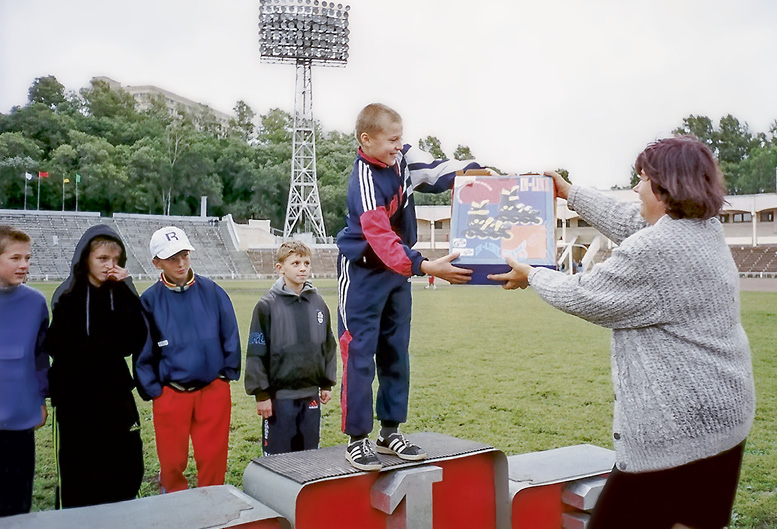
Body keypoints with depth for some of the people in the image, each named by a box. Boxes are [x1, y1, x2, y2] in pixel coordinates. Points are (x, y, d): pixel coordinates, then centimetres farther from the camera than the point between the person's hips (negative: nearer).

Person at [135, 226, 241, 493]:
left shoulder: (213, 292, -1)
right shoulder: (149, 300, -3)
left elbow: (230, 336, 5)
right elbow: (143, 352, 2)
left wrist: (228, 373, 3)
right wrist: (153, 390, -1)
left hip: (214, 390, 0)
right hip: (170, 394, 0)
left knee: (213, 458, 7)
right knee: (172, 461, 11)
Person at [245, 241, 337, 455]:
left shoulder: (318, 303, 6)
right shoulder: (267, 306, -8)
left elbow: (328, 345, 14)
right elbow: (256, 353, -7)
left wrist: (327, 383, 13)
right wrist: (261, 393, -8)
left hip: (311, 395, 4)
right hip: (279, 397, -4)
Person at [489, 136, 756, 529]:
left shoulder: (651, 253, -22)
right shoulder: (708, 230, 8)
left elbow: (580, 297, -10)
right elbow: (629, 222, 21)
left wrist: (531, 276, 8)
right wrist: (570, 194, 29)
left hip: (677, 428, -10)